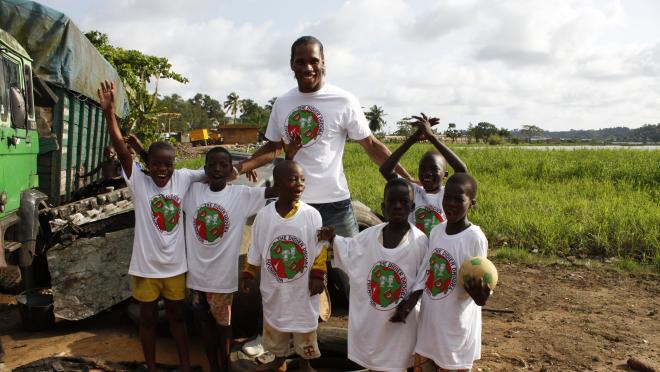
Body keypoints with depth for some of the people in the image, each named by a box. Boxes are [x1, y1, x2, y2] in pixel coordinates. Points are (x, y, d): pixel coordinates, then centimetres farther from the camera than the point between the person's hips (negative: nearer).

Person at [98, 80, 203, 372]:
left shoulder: (183, 178, -6)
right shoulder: (139, 182, -12)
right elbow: (122, 151, -23)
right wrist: (109, 112, -34)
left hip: (175, 264, 2)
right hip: (146, 264, -1)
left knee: (177, 314, 18)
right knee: (148, 317, 15)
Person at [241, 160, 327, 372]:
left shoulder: (312, 214, -12)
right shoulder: (264, 215, -8)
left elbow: (320, 249, -5)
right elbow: (255, 250, 2)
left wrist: (318, 276, -8)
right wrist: (248, 275, 2)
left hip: (303, 287, -1)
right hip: (274, 288, 1)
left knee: (305, 327, 13)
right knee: (274, 326, 19)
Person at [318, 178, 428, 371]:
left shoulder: (420, 241, -14)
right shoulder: (371, 234, -6)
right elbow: (349, 250, 9)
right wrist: (332, 239, -7)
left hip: (401, 316, -3)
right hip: (370, 313, 3)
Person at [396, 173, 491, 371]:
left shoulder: (475, 238, -17)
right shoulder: (436, 231, 1)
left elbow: (476, 280, -15)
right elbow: (426, 272, 6)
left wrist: (479, 294, -36)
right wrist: (410, 301, -1)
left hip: (456, 323, -6)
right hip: (430, 319, 6)